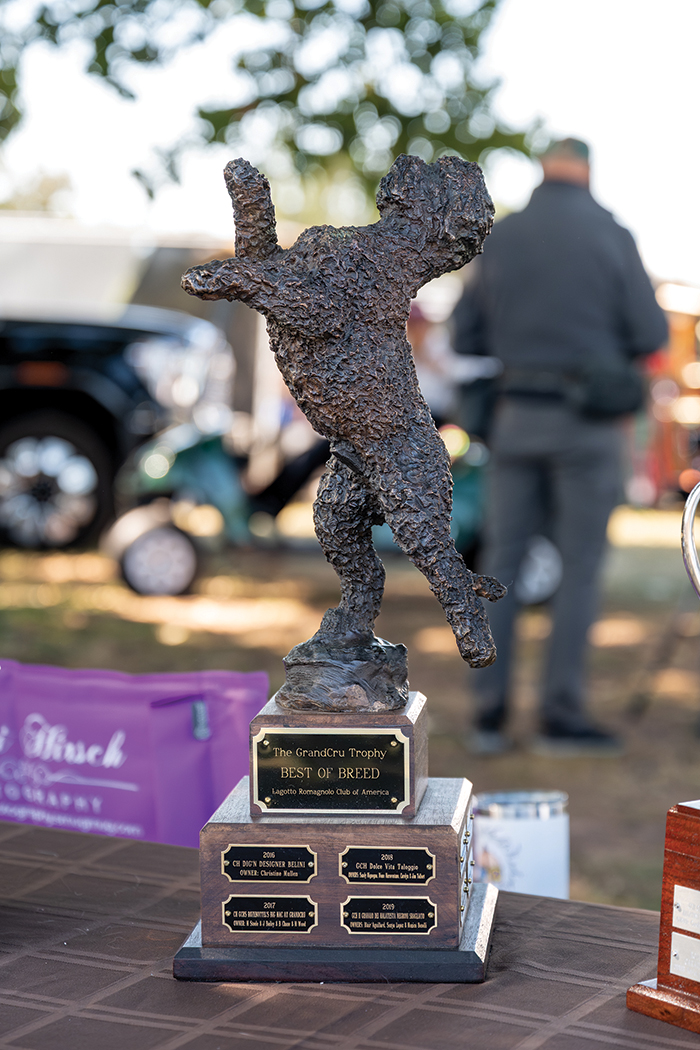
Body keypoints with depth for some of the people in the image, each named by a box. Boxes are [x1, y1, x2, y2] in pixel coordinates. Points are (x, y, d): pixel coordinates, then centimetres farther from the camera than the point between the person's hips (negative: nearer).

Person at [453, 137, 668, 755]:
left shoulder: (500, 238, 5)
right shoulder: (610, 235, -4)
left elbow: (466, 339, 8)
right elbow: (650, 335, -5)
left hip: (516, 417, 3)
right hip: (586, 420, -3)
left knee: (502, 561, 8)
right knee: (579, 567, 3)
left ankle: (489, 714, 8)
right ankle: (562, 716, 4)